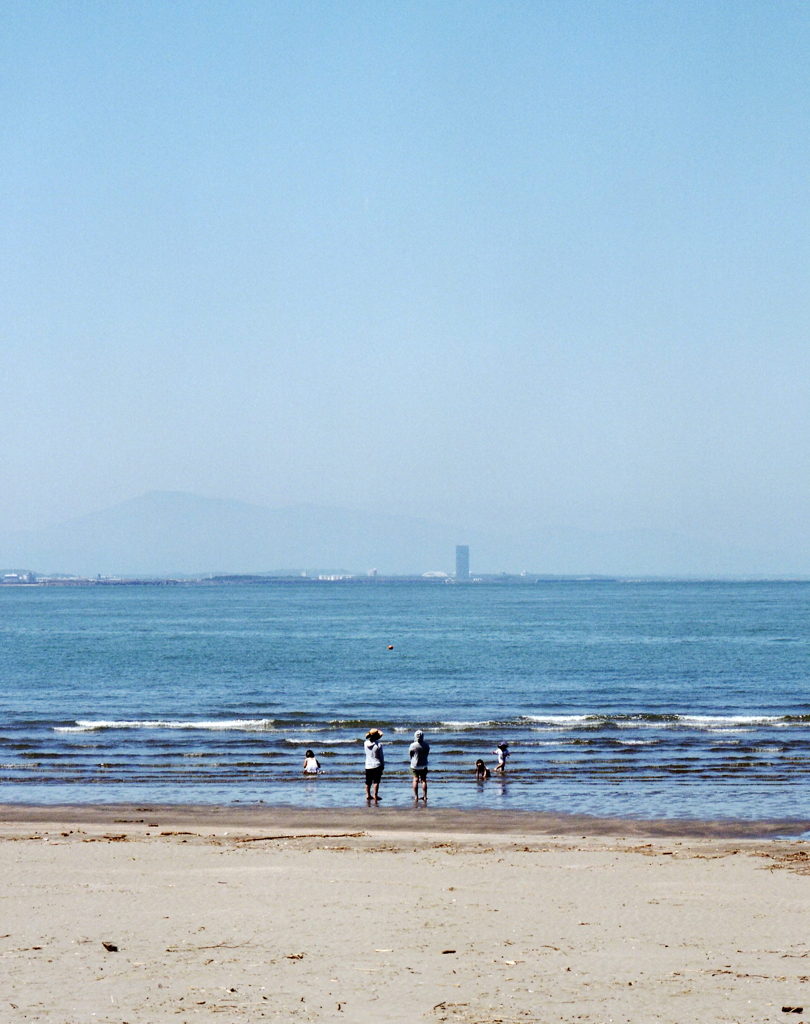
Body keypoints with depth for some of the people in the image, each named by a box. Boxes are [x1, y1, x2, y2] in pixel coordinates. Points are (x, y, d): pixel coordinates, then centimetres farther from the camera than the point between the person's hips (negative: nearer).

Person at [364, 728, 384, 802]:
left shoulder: (366, 743, -4)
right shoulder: (378, 745, -14)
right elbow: (381, 756, -8)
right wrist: (383, 765, 4)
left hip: (368, 766, 4)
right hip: (377, 766, -4)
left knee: (368, 782, 15)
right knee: (376, 781, -1)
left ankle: (368, 795, 22)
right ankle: (375, 795, -6)